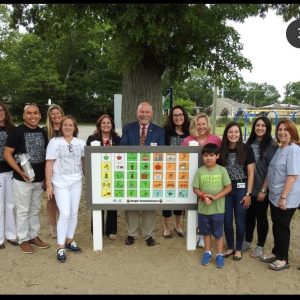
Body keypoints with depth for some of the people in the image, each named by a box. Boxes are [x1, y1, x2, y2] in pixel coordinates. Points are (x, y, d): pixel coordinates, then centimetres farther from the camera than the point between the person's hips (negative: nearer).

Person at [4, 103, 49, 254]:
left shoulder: (42, 133, 7)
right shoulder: (17, 131, -10)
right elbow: (7, 154, -11)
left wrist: (46, 176, 10)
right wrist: (20, 172, -21)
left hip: (39, 179, 6)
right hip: (22, 179, -5)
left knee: (35, 210, 16)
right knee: (23, 210, 5)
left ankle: (34, 236, 29)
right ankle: (23, 240, 19)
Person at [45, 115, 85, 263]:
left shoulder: (81, 143, 4)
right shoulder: (54, 142, -4)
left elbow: (85, 162, 9)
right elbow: (49, 164, -5)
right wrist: (48, 184, -9)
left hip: (76, 183, 4)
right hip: (60, 183, -3)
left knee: (74, 213, 10)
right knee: (65, 214, -9)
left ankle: (69, 241, 26)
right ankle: (60, 247, 4)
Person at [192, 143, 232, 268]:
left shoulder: (222, 170, -8)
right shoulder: (200, 171, -6)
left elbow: (228, 187, -8)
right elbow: (195, 189, -3)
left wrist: (215, 196, -19)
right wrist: (204, 196, -21)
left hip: (218, 209, -1)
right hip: (203, 208, 2)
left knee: (218, 233, 11)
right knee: (206, 232, 17)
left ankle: (219, 255, 26)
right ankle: (207, 252, 34)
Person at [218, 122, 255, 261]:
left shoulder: (247, 149, -7)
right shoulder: (222, 150, 1)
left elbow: (251, 173, -6)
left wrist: (248, 193, -10)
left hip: (241, 189, -2)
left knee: (240, 221, 7)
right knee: (227, 221, 10)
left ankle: (238, 249, 26)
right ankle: (230, 247, 29)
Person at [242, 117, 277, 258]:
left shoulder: (271, 146, -10)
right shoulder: (249, 143, 6)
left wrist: (264, 190, -15)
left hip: (262, 188, -5)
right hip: (248, 187, 5)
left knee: (261, 216, 8)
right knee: (249, 215, 16)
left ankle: (260, 246, 25)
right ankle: (247, 241, 33)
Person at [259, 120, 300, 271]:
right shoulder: (279, 149, 10)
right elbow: (271, 172, 15)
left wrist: (283, 197, -23)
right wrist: (264, 189, 14)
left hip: (286, 198, -8)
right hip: (274, 196, 8)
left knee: (282, 227, 5)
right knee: (276, 226, 18)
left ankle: (283, 259, 20)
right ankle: (276, 252, 33)